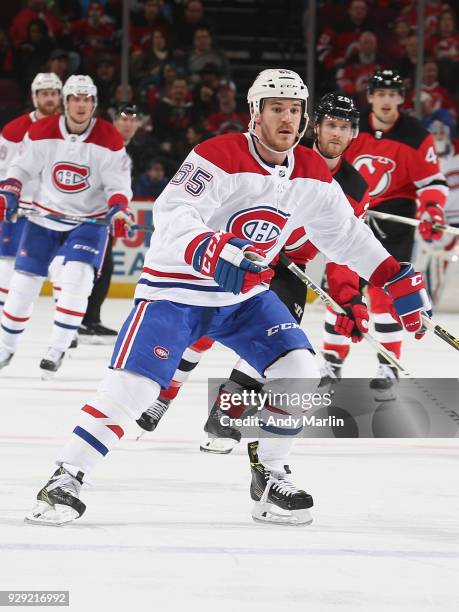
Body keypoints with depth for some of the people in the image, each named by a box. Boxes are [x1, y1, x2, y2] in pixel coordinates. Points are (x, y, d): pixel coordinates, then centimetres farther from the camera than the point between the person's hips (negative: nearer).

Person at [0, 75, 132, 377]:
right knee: (24, 280, 2)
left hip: (90, 218, -2)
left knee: (78, 278, -21)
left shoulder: (109, 139, -13)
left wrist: (118, 210, -27)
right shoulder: (42, 132, -10)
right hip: (45, 215, 2)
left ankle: (58, 349, -12)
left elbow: (118, 184, -9)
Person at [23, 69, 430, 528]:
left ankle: (269, 477, 7)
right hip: (177, 288, -6)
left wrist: (399, 280, 5)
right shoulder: (219, 157, -22)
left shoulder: (313, 174, -1)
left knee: (298, 370, -10)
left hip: (245, 295, 6)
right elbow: (172, 214, -32)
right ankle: (67, 479, -7)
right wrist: (208, 252, -51)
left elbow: (346, 233, 11)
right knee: (133, 384, -17)